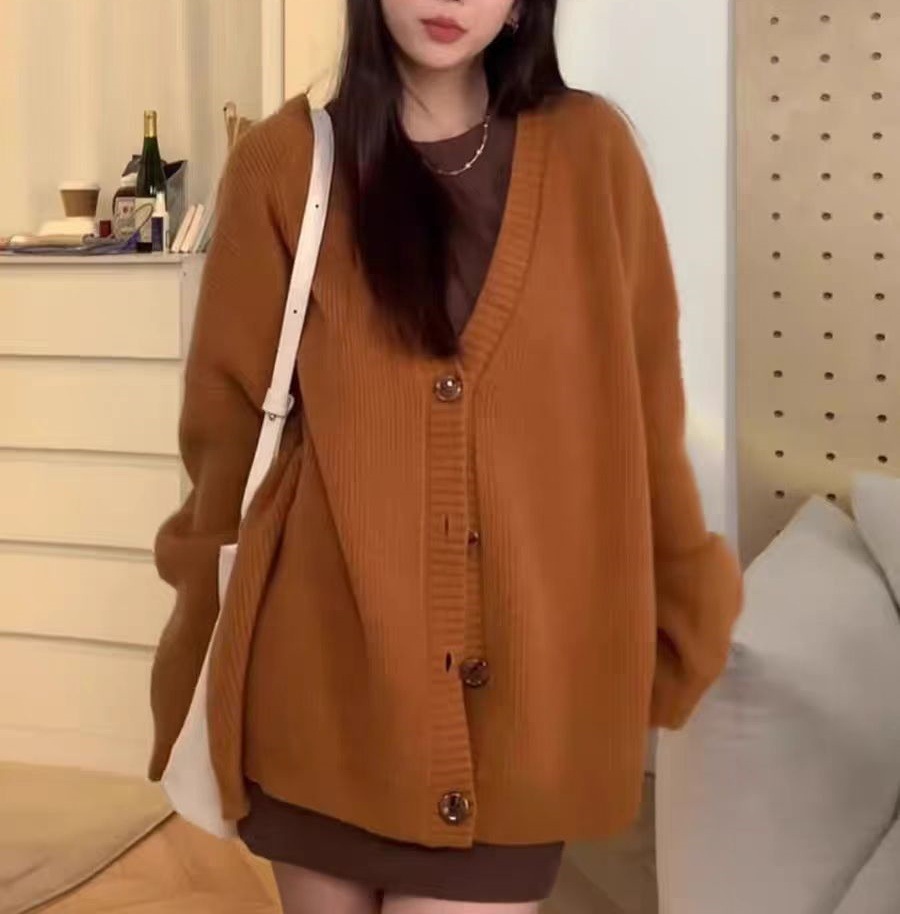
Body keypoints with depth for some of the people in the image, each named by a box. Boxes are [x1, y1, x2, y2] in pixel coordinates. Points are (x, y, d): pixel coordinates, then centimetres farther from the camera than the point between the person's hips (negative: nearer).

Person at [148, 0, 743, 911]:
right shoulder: (285, 161, 0)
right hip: (324, 662, 1)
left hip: (521, 673, 0)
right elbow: (227, 409, 6)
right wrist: (203, 609, 14)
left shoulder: (591, 152, 2)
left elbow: (643, 409, 7)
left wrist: (681, 606, 12)